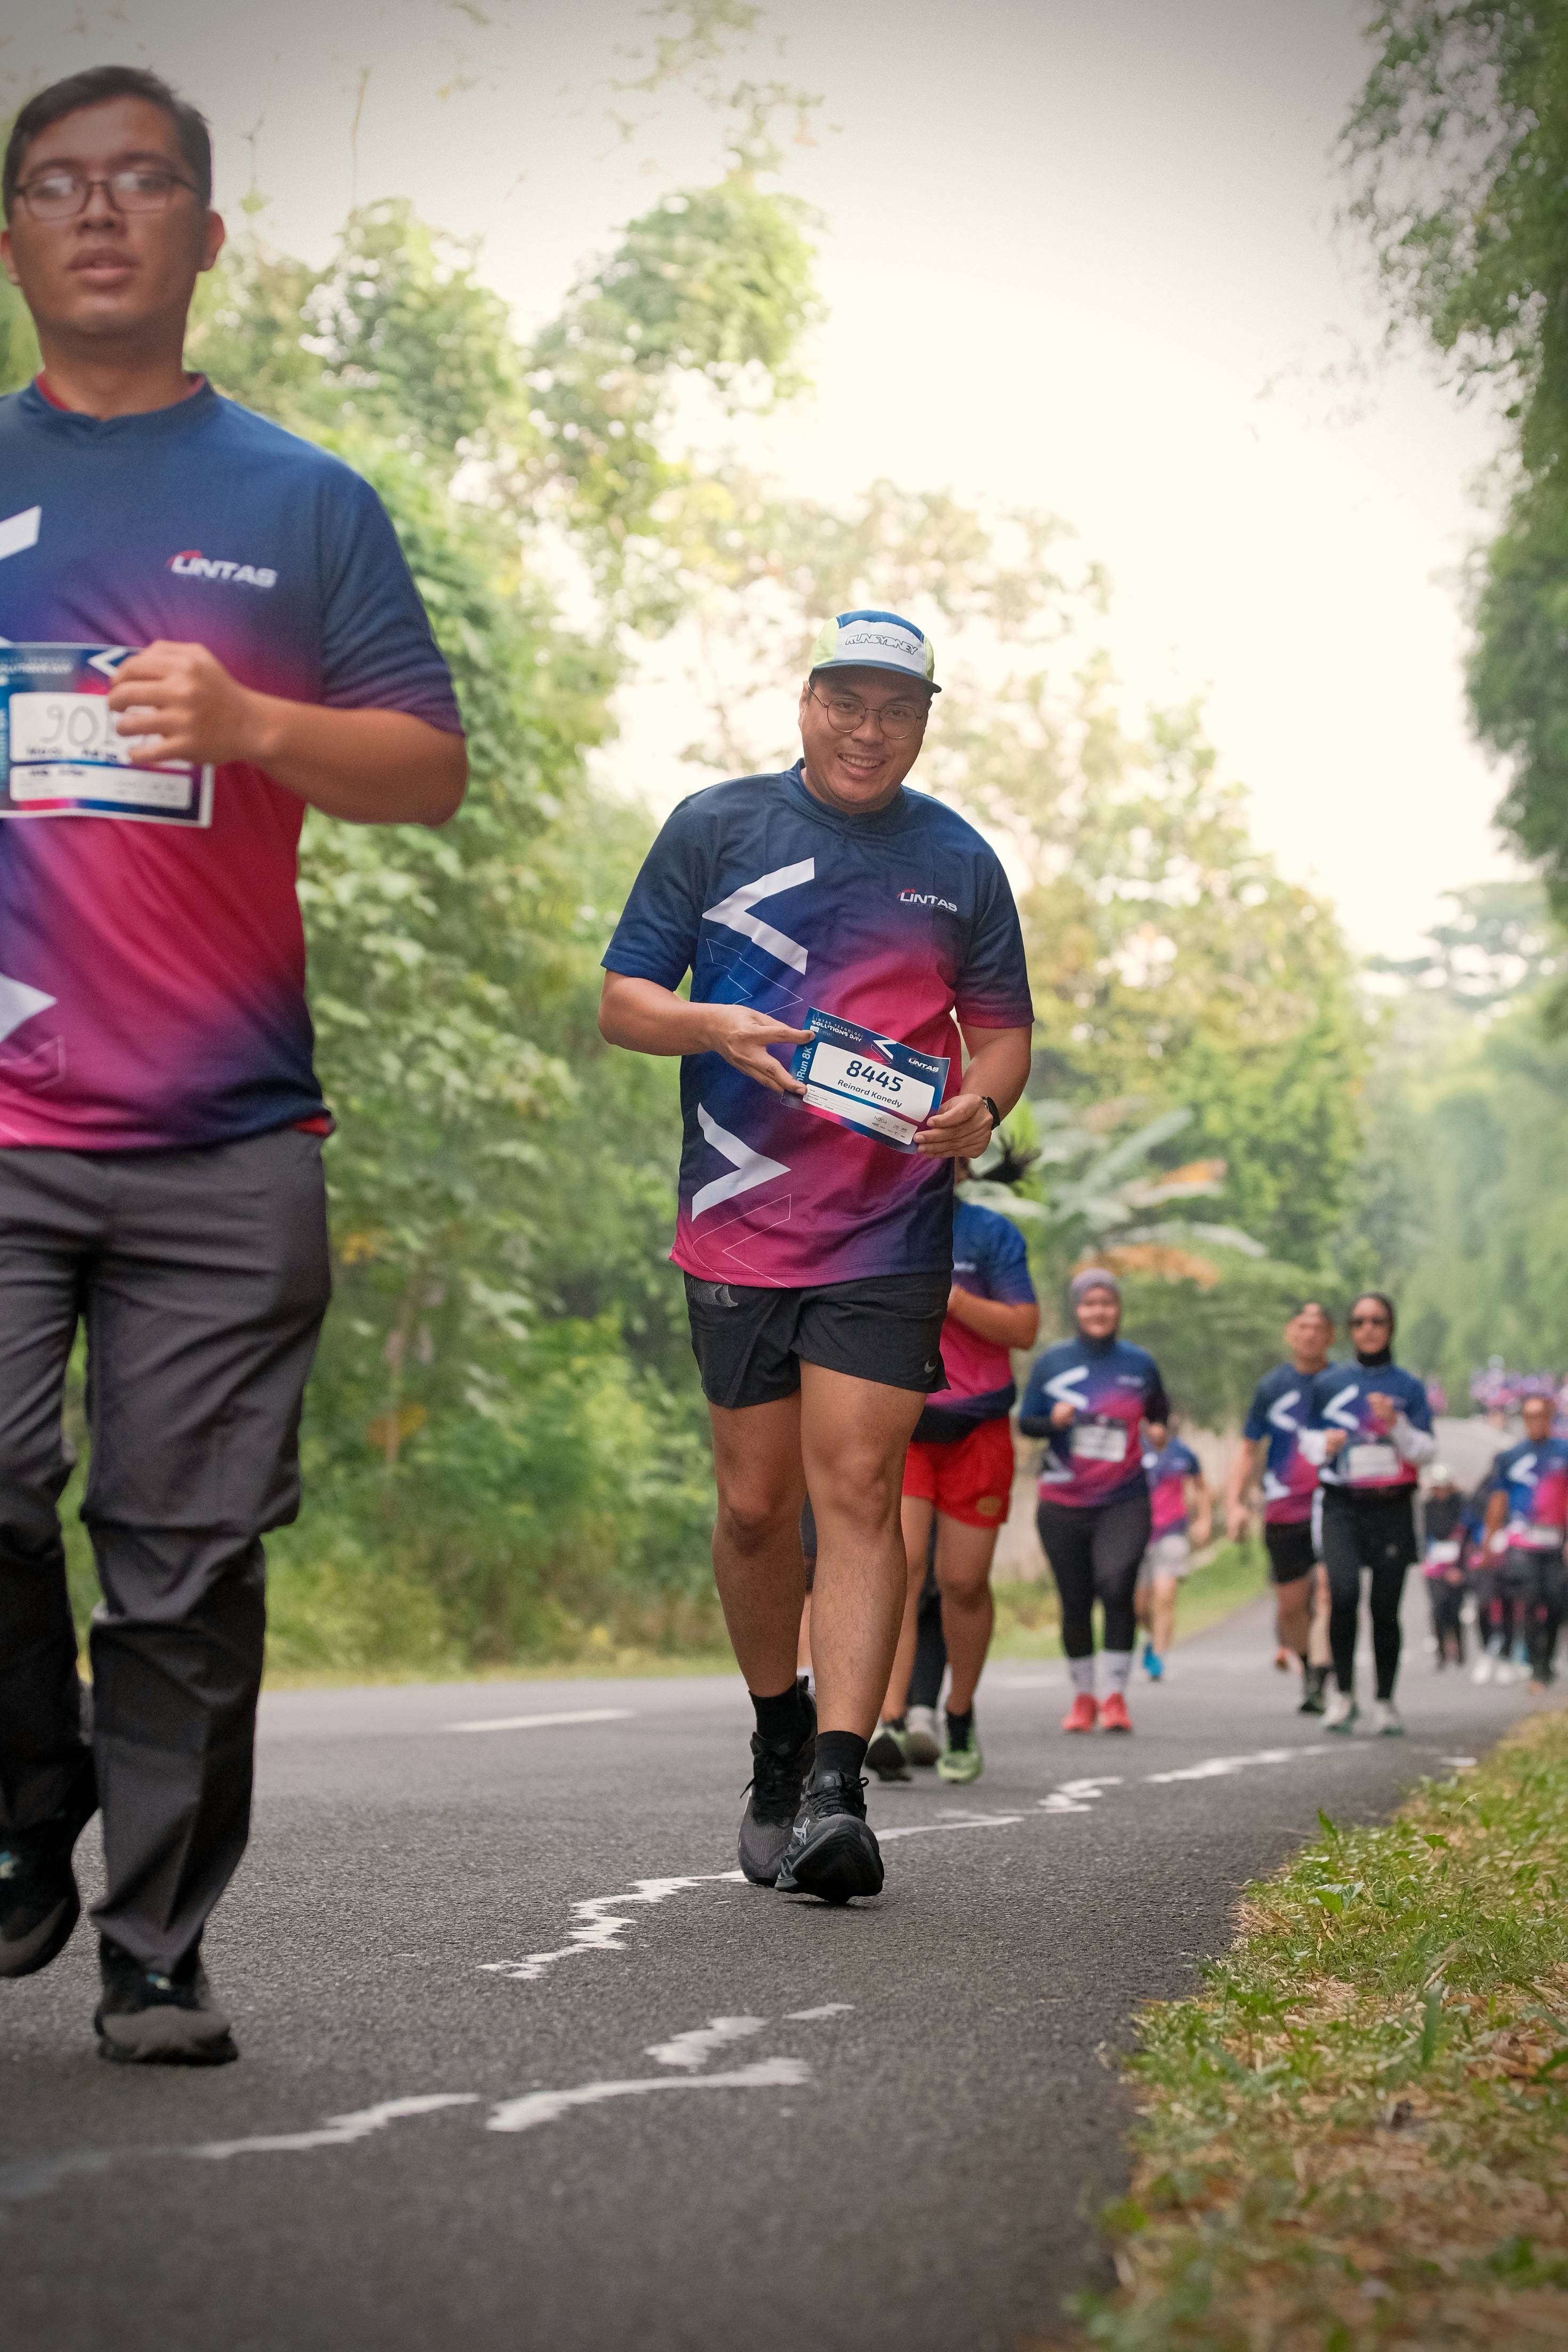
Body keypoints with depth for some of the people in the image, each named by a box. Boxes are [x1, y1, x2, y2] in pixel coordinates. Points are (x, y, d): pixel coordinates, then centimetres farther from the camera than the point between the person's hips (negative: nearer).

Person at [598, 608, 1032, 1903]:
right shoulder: (715, 826, 6)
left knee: (858, 1488, -11)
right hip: (739, 1221, 0)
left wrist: (979, 1104, -5)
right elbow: (623, 999, 6)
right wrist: (717, 1028, -16)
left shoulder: (959, 860, 10)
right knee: (757, 1503, 5)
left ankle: (836, 1786, -16)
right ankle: (779, 1744, 26)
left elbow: (1004, 1026, 18)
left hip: (892, 1228, 0)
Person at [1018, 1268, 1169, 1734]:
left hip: (1125, 1502, -1)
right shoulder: (1051, 1362, 4)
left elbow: (1158, 1413, 20)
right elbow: (1025, 1422, 7)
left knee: (1116, 1587, -20)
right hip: (1063, 1503, 1)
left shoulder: (1140, 1364, 7)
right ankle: (1083, 1696, 21)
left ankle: (1116, 1696, -12)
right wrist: (1053, 1421, -14)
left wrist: (1158, 1430, -2)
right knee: (1075, 1603, 5)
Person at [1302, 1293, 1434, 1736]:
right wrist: (1325, 1444, -7)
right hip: (1342, 1505, 0)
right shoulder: (1328, 1384, 10)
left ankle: (1386, 1701, 13)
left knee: (1386, 1607, 0)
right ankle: (1343, 1693, -9)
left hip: (1392, 1506, 0)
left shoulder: (1408, 1387, 8)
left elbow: (1427, 1450, 3)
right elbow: (1309, 1438, 16)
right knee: (1344, 1591, -20)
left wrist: (1397, 1425, -15)